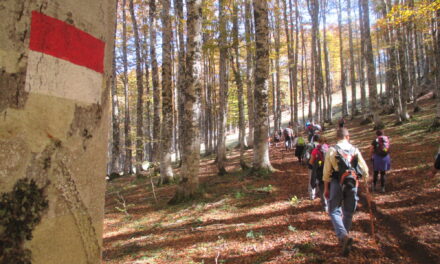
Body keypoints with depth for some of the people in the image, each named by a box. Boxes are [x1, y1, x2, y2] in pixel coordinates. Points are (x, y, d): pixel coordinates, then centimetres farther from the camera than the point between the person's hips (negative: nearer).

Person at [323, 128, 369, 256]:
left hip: (337, 183, -3)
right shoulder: (355, 150, 3)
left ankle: (344, 236, -18)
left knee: (334, 211, 4)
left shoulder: (332, 150, -4)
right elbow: (364, 170, 4)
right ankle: (344, 239, 26)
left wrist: (326, 188, 4)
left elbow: (327, 171, -4)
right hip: (352, 184, 3)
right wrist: (365, 183, 19)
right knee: (348, 212, 15)